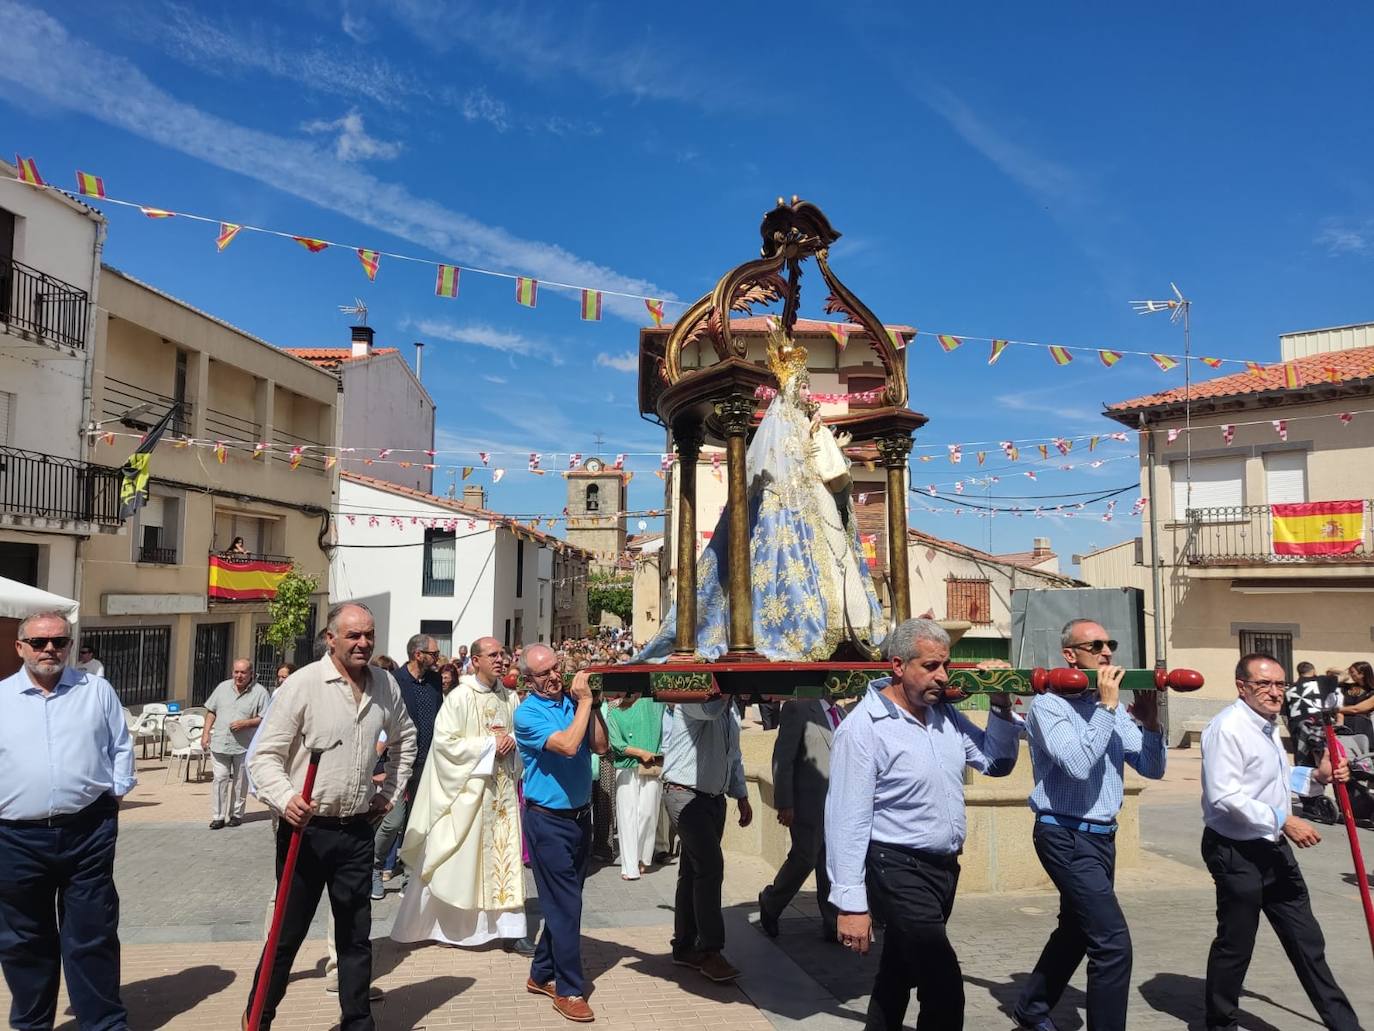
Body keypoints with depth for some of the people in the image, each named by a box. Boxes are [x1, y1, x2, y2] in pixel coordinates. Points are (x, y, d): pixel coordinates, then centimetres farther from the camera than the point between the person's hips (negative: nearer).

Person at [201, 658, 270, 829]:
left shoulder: (260, 692, -5)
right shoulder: (223, 687, 7)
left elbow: (265, 718, -5)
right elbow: (211, 712, 14)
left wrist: (246, 723, -17)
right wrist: (205, 733, 6)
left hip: (244, 746, -2)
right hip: (220, 743, 2)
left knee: (240, 781, 8)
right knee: (220, 779, -1)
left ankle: (236, 814, 21)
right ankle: (218, 816, 6)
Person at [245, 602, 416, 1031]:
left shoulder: (386, 686, 3)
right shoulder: (302, 684, -13)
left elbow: (404, 739, 20)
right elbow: (265, 754, -12)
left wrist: (390, 791, 13)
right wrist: (284, 799, -28)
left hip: (357, 831, 4)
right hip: (306, 828, -4)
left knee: (356, 935, 15)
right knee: (287, 934, 8)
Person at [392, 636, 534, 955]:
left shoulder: (510, 697, 7)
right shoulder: (460, 696, -10)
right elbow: (445, 740, -14)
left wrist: (511, 740, -6)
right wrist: (489, 743, -15)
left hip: (503, 788, 5)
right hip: (468, 788, -5)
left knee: (504, 856, 6)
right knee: (460, 860, 4)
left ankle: (510, 929, 11)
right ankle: (446, 926, 21)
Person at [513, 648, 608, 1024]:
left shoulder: (571, 700, 1)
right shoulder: (528, 713, -15)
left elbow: (600, 746, -5)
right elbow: (568, 746, -28)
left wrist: (588, 703, -11)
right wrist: (585, 701, -20)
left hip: (580, 814, 6)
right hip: (548, 820, -6)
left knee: (564, 901, 15)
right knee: (565, 904, 0)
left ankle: (542, 974, 30)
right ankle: (569, 989, 12)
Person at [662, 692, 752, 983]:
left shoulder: (730, 708, 13)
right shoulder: (693, 697, -13)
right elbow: (710, 708, -40)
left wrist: (742, 796, 20)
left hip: (715, 796, 8)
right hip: (686, 793, -8)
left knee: (694, 870, 12)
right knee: (710, 867, -13)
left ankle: (685, 947, 20)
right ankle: (710, 951, -6)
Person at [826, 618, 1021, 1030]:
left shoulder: (945, 714, 4)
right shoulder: (863, 727, -18)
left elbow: (997, 763, 15)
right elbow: (847, 822, -18)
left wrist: (1001, 706, 0)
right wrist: (851, 904, -19)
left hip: (945, 868, 7)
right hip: (898, 871, -7)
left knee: (900, 973, 20)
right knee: (945, 986, -10)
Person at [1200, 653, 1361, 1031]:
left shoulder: (1267, 726, 11)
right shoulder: (1228, 727, -21)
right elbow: (1224, 796, -27)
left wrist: (1317, 777, 7)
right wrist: (1283, 820, -25)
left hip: (1274, 849, 9)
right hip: (1236, 853, -9)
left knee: (1307, 941, 16)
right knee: (1235, 944, 7)